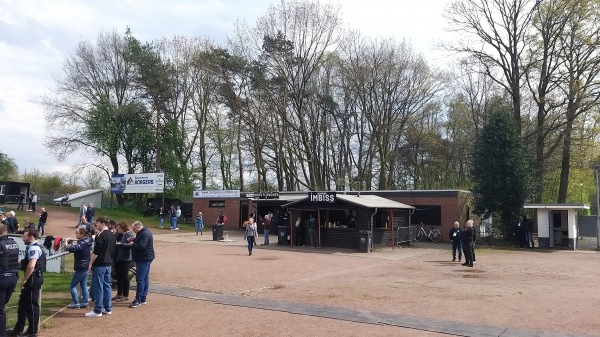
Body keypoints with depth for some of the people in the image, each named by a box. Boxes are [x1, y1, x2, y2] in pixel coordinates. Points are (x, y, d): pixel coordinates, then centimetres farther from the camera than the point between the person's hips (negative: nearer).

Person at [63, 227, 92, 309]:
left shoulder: (82, 243, -21)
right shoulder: (86, 242, 7)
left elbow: (72, 248, -35)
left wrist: (66, 243, -16)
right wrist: (72, 242, 1)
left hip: (80, 268, -9)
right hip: (85, 267, 9)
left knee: (73, 286, 2)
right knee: (84, 285, 14)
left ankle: (76, 303, 4)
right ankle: (85, 302, 17)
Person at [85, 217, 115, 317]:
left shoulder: (100, 235, -15)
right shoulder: (112, 236, 12)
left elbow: (96, 252, -17)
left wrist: (91, 263, -10)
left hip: (99, 265, -8)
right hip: (108, 265, 8)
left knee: (98, 287, -3)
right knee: (107, 286, 13)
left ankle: (97, 310, 1)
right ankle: (108, 308, 18)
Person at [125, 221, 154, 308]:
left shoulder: (145, 234, -18)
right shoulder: (143, 232, 16)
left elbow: (141, 246, -26)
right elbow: (139, 242, 22)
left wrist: (132, 244, -12)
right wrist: (133, 240, 4)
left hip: (143, 259, -11)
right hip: (145, 259, 11)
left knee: (140, 279, -8)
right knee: (145, 279, 13)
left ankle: (138, 300, -5)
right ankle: (143, 298, 19)